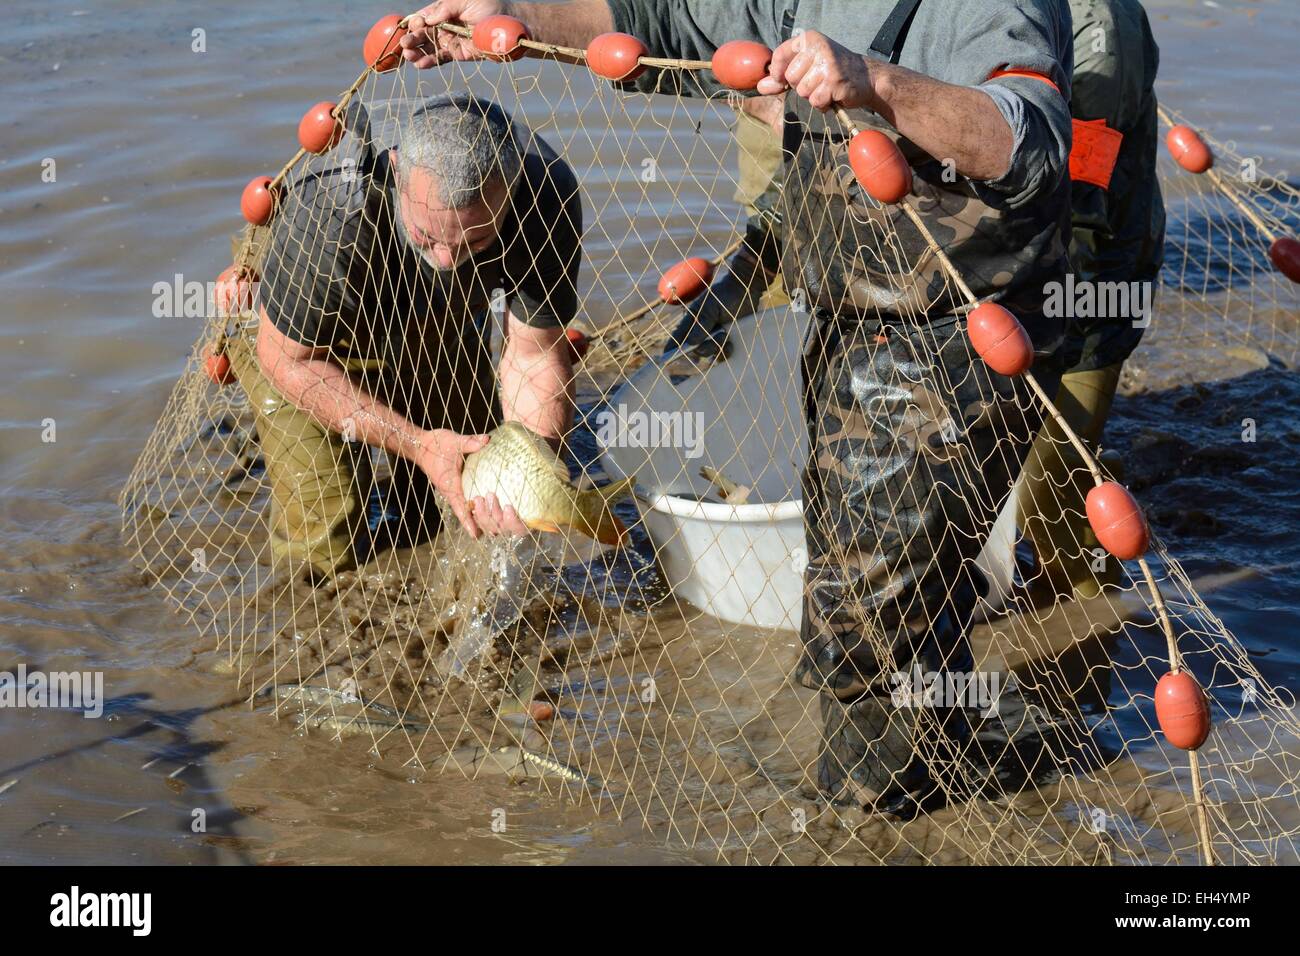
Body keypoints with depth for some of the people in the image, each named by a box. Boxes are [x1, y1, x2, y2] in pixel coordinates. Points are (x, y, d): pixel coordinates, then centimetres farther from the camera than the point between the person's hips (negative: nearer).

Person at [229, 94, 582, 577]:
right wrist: (417, 443, -35)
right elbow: (289, 359, -27)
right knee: (327, 546, -9)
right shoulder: (328, 216, -44)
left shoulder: (547, 195, -37)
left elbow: (534, 353, -26)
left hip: (440, 331, 3)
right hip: (314, 341, -3)